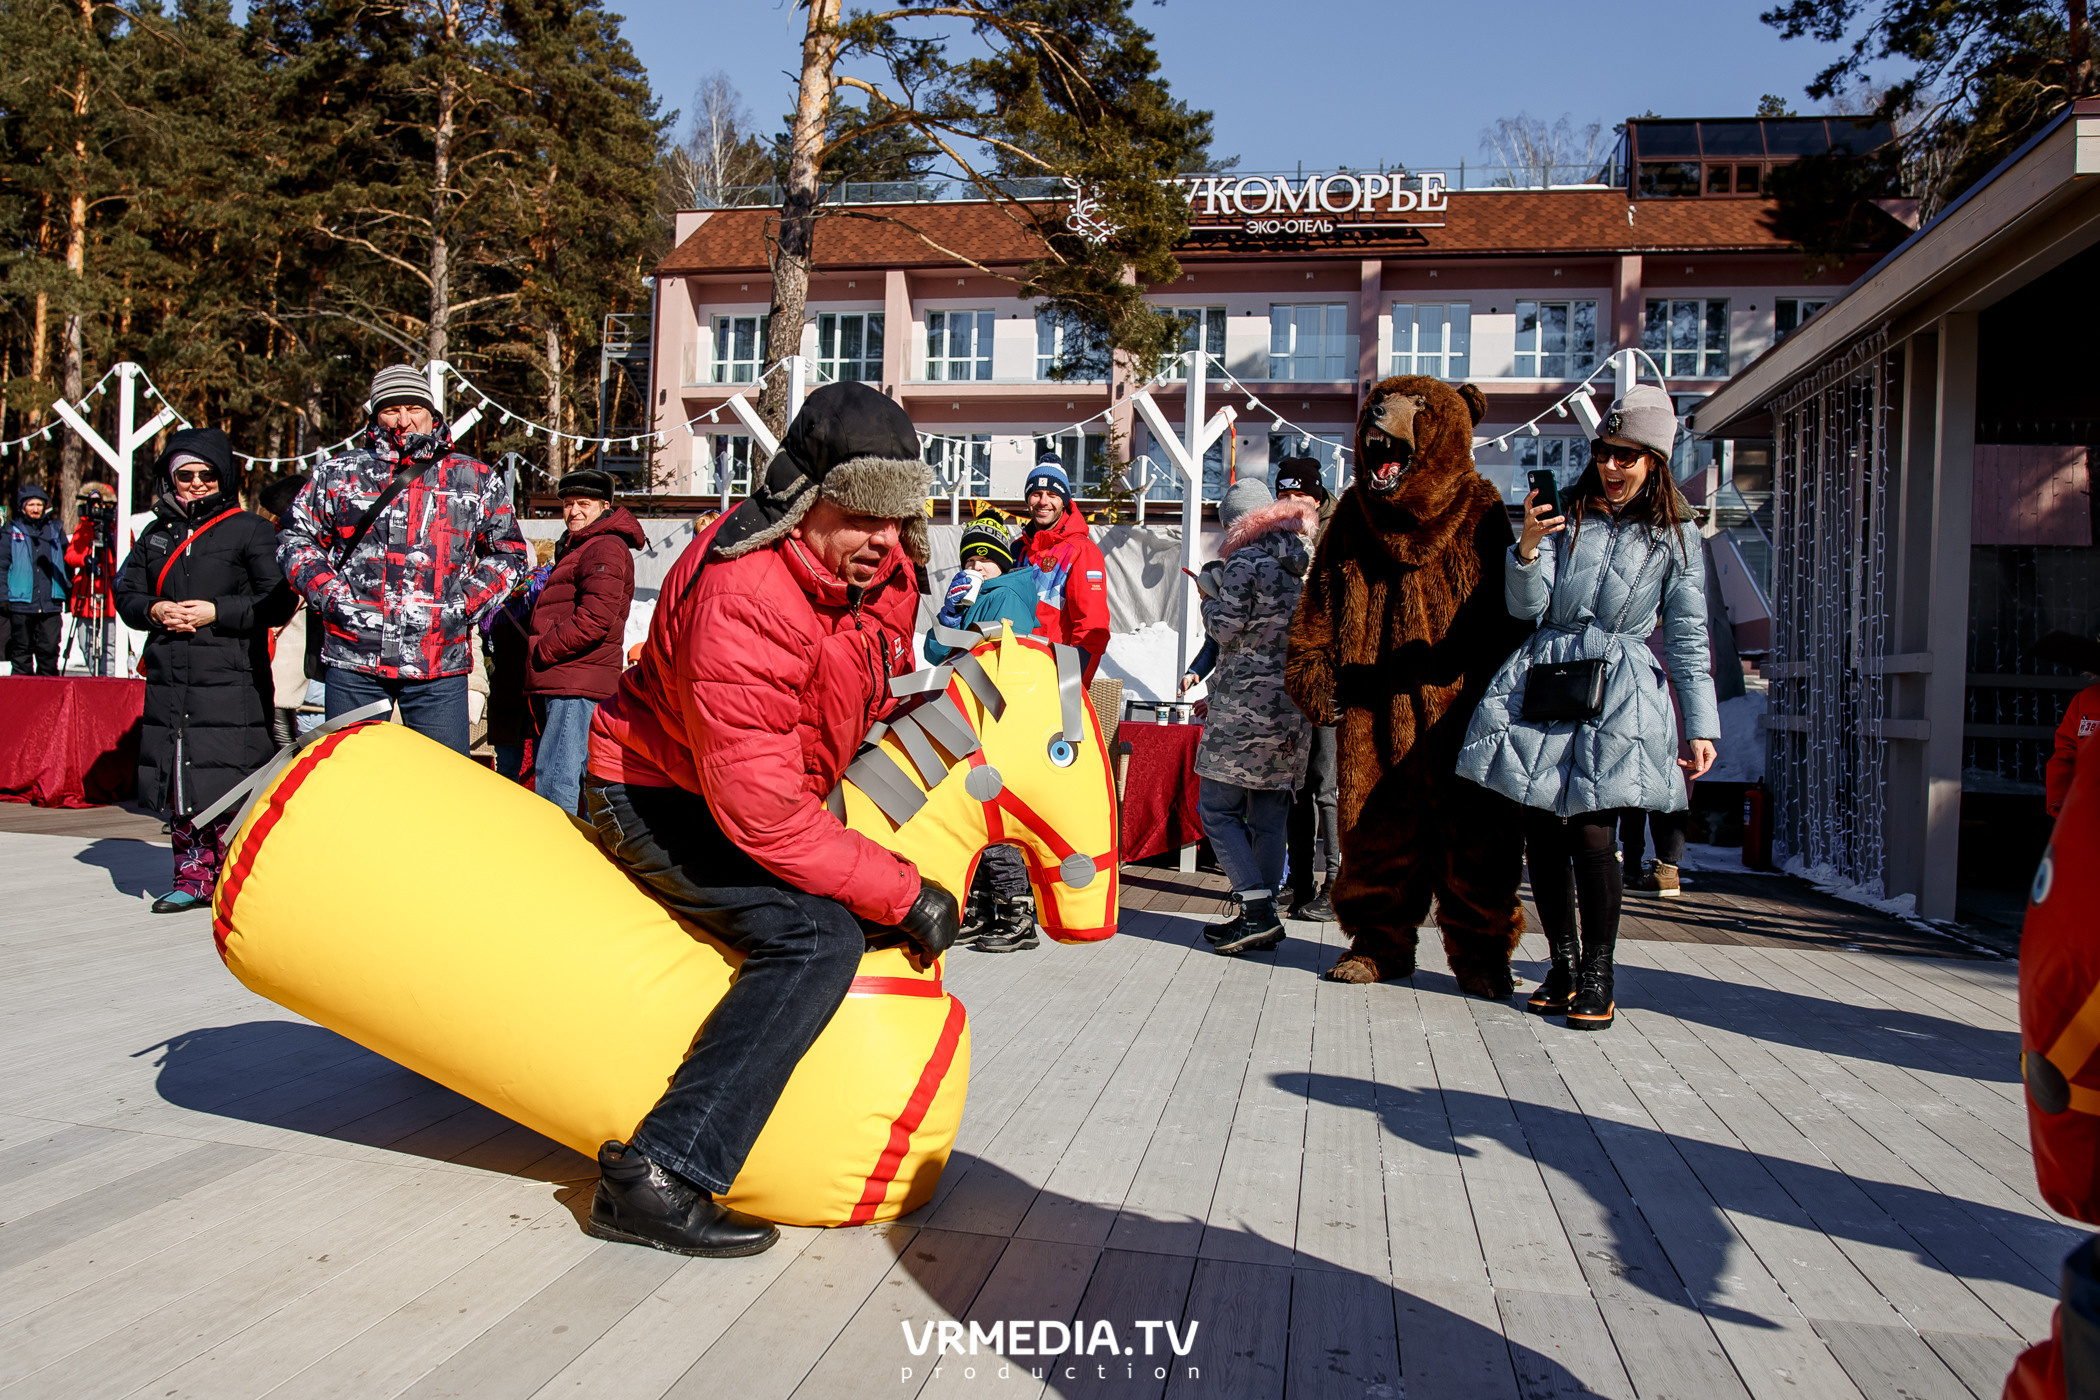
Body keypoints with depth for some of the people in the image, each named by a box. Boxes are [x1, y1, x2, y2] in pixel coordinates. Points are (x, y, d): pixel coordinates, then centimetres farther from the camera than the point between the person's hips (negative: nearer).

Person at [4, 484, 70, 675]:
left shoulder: (55, 530, 15)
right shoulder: (12, 532, 8)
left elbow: (67, 563, 20)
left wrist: (69, 591, 14)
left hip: (50, 604, 1)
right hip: (21, 603, -1)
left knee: (50, 649, -4)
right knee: (22, 649, 3)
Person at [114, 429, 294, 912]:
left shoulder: (250, 531, 1)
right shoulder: (157, 533, 18)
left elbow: (278, 601, -6)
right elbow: (126, 592, 20)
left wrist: (216, 612, -13)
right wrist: (154, 611, -1)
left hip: (232, 681, -6)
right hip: (168, 681, 6)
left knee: (229, 785, -8)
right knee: (178, 783, 8)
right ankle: (193, 877, 18)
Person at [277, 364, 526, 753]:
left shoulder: (476, 481, 9)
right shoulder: (337, 474, 11)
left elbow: (508, 551, 13)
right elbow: (295, 539, 14)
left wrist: (465, 604, 0)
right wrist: (331, 597, -1)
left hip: (440, 665, -1)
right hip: (353, 660, 1)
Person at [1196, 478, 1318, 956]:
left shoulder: (1244, 562, -9)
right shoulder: (1307, 562, 14)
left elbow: (1226, 629, -11)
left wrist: (1211, 597, 6)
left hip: (1246, 703, -8)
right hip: (1295, 702, 8)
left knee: (1217, 807, -2)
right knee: (1269, 814, 11)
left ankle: (1258, 909, -11)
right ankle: (1263, 917, 14)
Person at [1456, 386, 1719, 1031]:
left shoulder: (1675, 536, 7)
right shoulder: (1566, 514, 9)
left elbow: (1688, 638, 8)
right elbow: (1525, 605, 2)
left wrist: (1701, 726, 3)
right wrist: (1527, 548, -17)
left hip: (1617, 694, -2)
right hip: (1544, 684, 2)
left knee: (1593, 835, -10)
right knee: (1542, 833, 2)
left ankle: (1597, 976, 6)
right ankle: (1562, 966, 17)